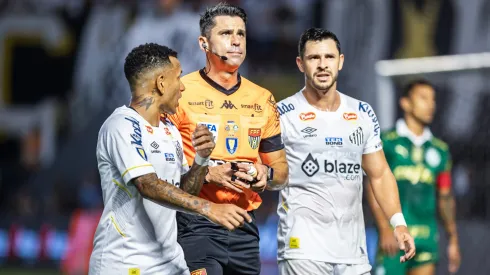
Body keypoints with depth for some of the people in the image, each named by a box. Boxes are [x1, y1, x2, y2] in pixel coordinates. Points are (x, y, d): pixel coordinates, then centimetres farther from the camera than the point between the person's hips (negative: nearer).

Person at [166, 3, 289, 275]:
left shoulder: (263, 100, 13)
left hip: (245, 229, 5)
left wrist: (266, 174, -3)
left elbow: (281, 171, 20)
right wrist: (208, 174, -18)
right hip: (196, 226, -5)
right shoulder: (180, 93, -4)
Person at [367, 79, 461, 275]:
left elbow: (445, 198, 18)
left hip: (427, 237, 4)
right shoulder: (386, 142, 0)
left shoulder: (440, 150, 14)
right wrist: (384, 229, -16)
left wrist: (453, 239, 14)